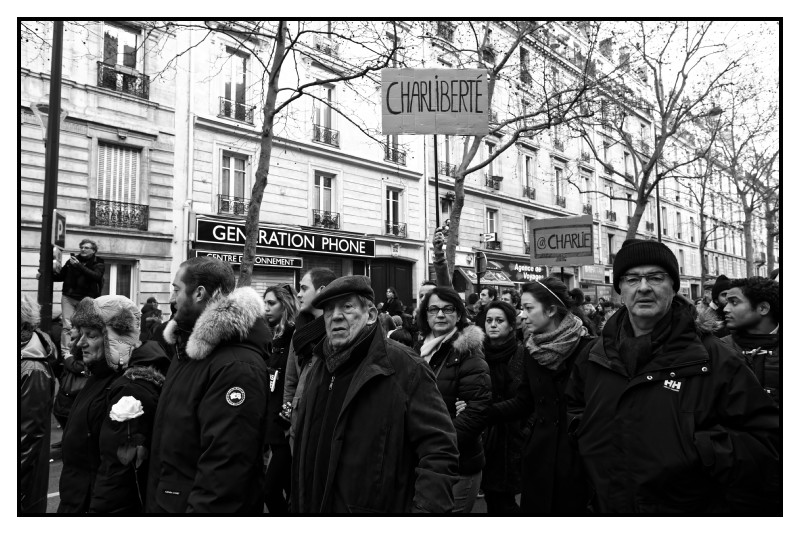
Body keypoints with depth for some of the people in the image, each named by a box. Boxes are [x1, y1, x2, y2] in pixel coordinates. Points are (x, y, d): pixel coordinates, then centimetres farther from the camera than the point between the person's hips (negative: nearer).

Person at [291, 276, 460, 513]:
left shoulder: (405, 367, -16)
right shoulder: (318, 371, 8)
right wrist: (299, 506, 14)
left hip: (377, 507, -6)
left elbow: (439, 448, -21)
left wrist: (426, 508, -30)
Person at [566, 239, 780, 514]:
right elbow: (573, 403, 20)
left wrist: (701, 449, -22)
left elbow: (765, 438, -13)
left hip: (692, 510, -3)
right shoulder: (594, 355, 0)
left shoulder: (715, 359, -13)